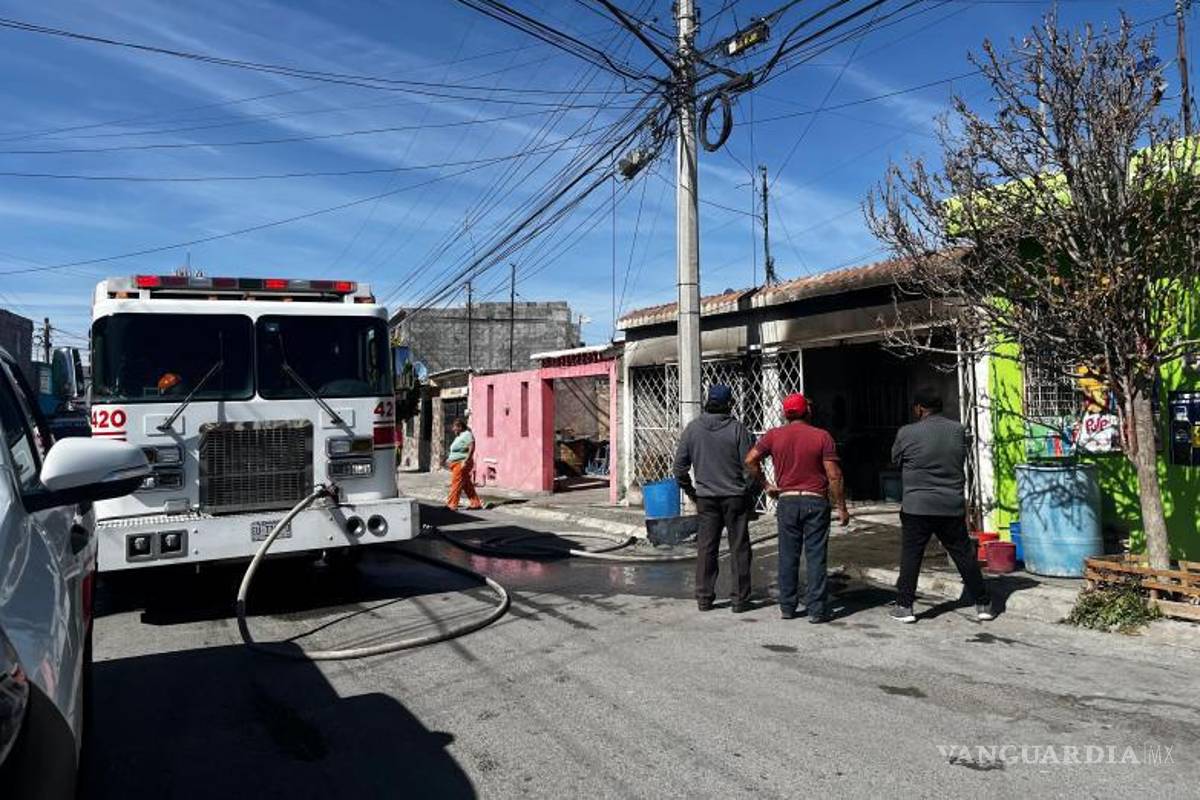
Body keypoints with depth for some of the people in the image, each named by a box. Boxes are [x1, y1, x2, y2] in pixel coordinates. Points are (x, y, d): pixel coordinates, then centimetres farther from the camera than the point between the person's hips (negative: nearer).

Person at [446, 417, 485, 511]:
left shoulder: (467, 435, -11)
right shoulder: (459, 436, 19)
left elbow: (472, 448, -21)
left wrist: (466, 461, -26)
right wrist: (450, 459, 18)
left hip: (461, 464, -10)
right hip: (457, 464, 10)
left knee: (456, 484, -8)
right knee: (467, 486, 10)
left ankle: (451, 505, -4)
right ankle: (476, 504, 13)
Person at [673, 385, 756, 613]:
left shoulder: (692, 429, -1)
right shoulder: (737, 429, -9)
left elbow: (679, 468, 2)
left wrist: (690, 491, 14)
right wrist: (750, 493, 5)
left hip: (706, 498, 2)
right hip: (735, 497, -2)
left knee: (706, 548, 9)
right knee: (739, 548, 6)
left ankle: (704, 598, 14)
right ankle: (741, 599, 11)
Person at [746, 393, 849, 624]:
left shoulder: (774, 435, 1)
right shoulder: (822, 436, -5)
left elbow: (750, 460, 0)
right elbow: (834, 476, -7)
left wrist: (766, 485, 10)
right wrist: (841, 507, -1)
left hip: (787, 501, 2)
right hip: (816, 501, -1)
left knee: (788, 557, 9)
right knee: (816, 557, 3)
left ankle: (787, 607, 15)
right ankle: (817, 610, 6)